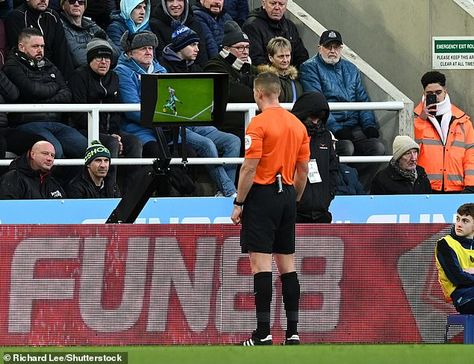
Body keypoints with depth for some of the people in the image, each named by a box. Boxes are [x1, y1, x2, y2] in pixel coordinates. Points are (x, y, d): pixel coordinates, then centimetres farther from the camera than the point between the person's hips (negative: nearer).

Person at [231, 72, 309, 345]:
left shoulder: (259, 124, -10)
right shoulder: (297, 125, 10)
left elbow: (250, 169, -14)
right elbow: (303, 170, 13)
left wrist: (239, 204, -8)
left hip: (263, 196, -7)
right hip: (287, 195, 7)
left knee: (261, 263, -7)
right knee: (287, 264, 10)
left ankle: (264, 333, -12)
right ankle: (292, 332, 8)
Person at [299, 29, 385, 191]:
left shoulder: (350, 69, 23)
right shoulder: (310, 68, 2)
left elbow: (362, 100, 22)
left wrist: (369, 125, 3)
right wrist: (336, 129, -20)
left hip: (354, 127, 6)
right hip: (329, 128, -6)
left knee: (377, 147, -19)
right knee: (346, 147, -34)